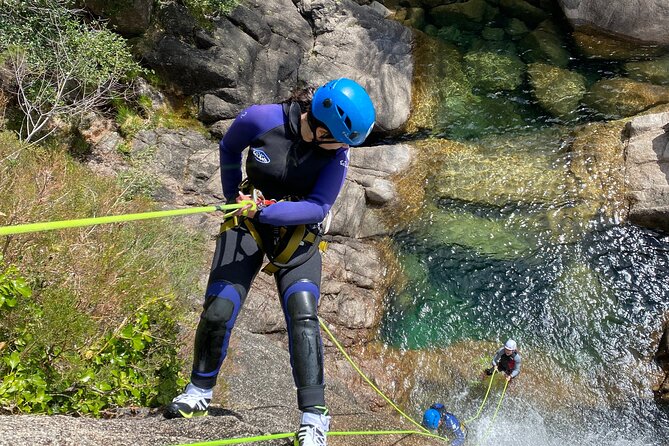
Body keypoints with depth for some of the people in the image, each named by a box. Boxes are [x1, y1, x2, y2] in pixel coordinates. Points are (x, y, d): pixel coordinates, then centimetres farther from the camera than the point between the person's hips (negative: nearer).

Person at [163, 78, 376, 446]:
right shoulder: (260, 119, -19)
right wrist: (233, 198, 10)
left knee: (303, 314, -17)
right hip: (247, 225, 0)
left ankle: (314, 416, -12)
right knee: (218, 312, -6)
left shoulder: (337, 152, -18)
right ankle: (199, 391, 18)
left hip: (298, 233, 0)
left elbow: (318, 208, -19)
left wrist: (264, 211, -33)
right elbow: (228, 150, 2)